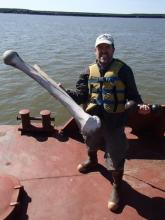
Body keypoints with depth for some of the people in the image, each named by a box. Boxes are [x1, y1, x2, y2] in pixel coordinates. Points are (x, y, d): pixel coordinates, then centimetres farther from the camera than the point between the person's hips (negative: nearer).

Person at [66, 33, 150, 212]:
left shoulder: (122, 69, -8)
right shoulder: (89, 71, 3)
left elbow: (132, 94, -7)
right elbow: (81, 95, -1)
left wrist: (140, 105, -26)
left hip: (115, 122, -4)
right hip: (92, 119, 5)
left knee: (116, 158, 2)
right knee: (91, 144, 30)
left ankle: (116, 187, 28)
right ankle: (92, 161, 63)